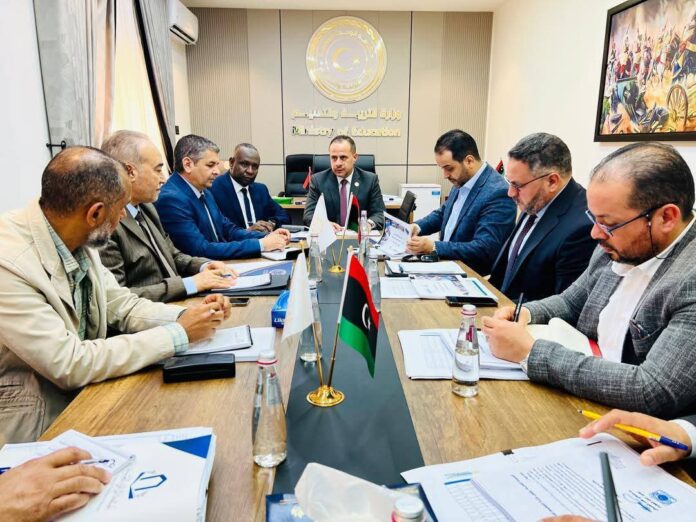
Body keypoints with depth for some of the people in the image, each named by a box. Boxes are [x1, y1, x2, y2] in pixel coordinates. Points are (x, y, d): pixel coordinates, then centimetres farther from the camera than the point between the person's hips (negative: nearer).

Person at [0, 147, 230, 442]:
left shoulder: (75, 241, -7)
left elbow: (122, 305, 4)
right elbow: (70, 365, -27)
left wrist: (187, 315, -12)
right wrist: (179, 333, -23)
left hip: (81, 392, 6)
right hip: (39, 426, -6)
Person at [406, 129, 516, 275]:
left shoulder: (497, 193, -22)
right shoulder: (461, 181, 4)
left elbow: (484, 249, -26)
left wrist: (434, 247, -28)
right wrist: (417, 226, 0)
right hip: (447, 261, 8)